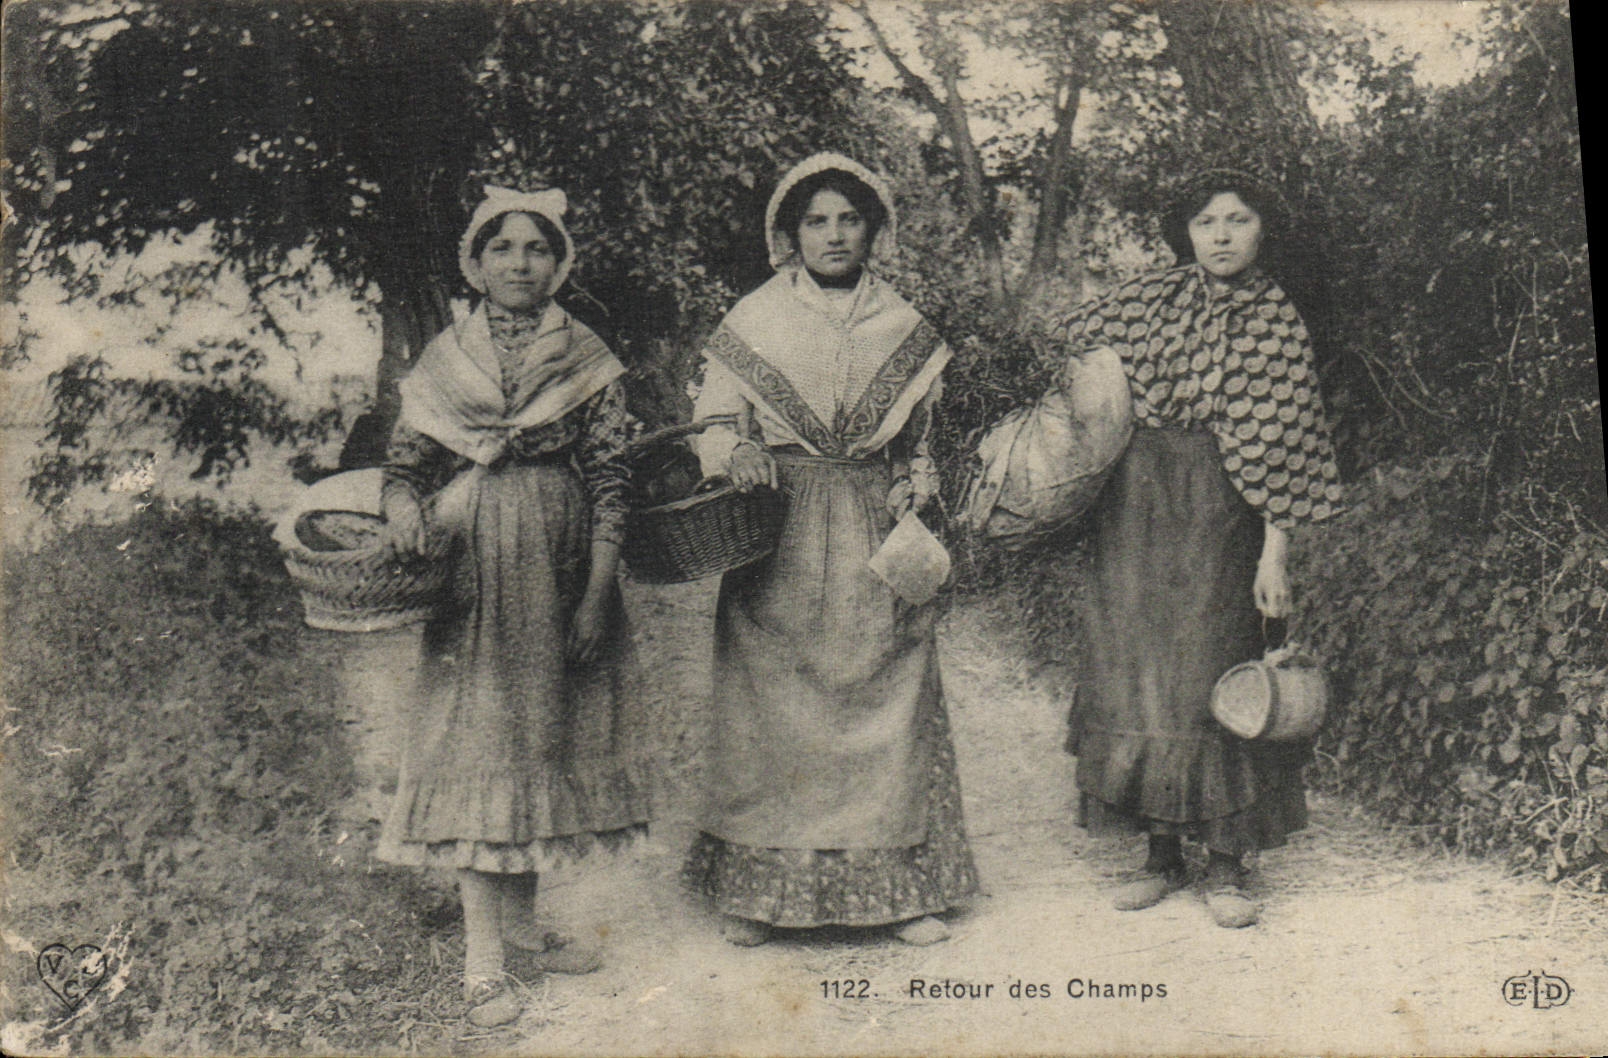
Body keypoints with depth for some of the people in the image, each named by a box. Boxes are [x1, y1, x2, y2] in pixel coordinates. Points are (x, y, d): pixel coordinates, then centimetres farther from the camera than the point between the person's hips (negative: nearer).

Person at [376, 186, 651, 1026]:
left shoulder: (587, 360, 3)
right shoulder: (444, 358, 5)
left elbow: (610, 479, 0)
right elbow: (405, 462, 7)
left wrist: (596, 594, -6)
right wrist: (404, 507, -16)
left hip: (558, 571, 1)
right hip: (470, 571, -1)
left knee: (544, 735, 9)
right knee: (476, 742, -3)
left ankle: (521, 929, 23)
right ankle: (484, 959, 2)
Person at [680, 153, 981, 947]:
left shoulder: (903, 328, 10)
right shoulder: (752, 322, 5)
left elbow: (916, 444, 16)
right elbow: (715, 420, 5)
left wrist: (915, 522, 5)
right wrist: (737, 454, -16)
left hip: (872, 534, 2)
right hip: (777, 538, -1)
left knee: (886, 698, 2)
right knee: (769, 705, 0)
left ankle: (902, 886, 12)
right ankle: (755, 889, 10)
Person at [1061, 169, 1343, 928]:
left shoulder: (1277, 320, -1)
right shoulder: (1146, 302, 7)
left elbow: (1280, 444, -6)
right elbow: (1077, 343, 25)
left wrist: (1273, 552, -11)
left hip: (1220, 511, -3)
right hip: (1135, 503, 4)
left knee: (1215, 674, -3)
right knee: (1135, 672, 4)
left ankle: (1226, 866, 9)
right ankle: (1161, 854, 16)